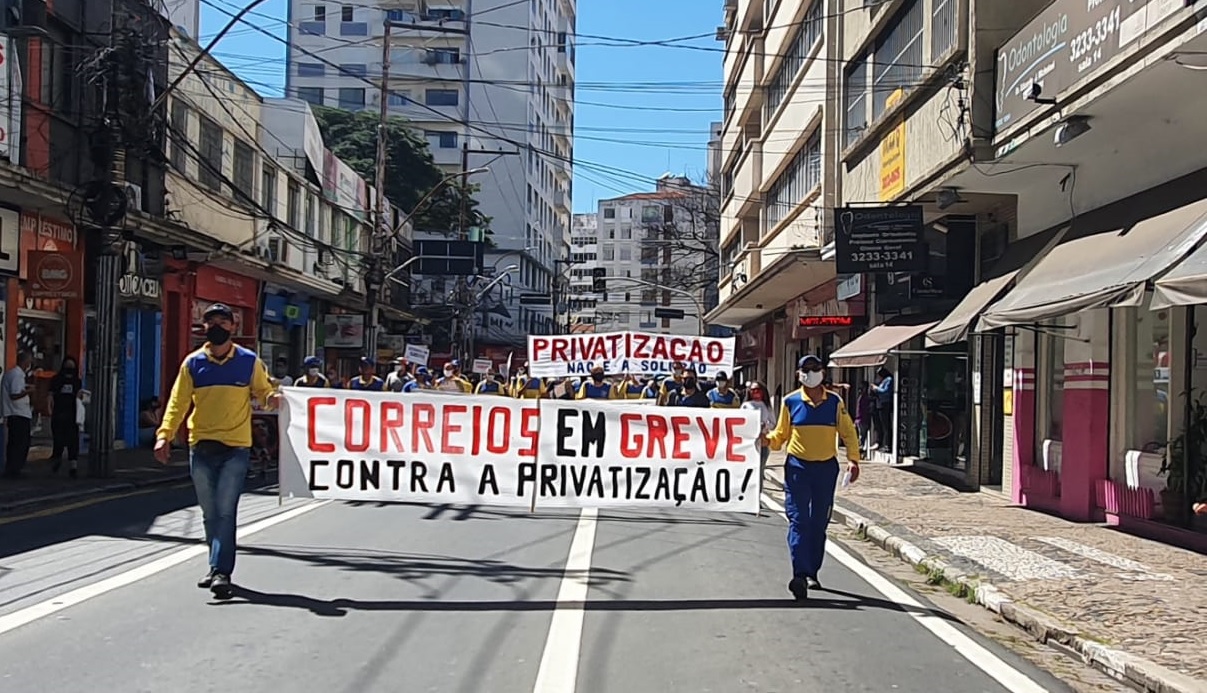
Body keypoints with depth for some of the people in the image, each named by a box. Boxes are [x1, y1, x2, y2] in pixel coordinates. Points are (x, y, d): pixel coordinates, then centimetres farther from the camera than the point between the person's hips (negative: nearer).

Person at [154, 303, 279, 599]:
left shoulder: (249, 361, 2)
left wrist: (271, 397, -15)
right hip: (201, 447, 3)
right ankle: (217, 567, 24)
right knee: (209, 513, 11)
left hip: (236, 447, -3)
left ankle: (221, 572, -10)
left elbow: (264, 390, 9)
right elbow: (177, 402, 4)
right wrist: (164, 435, -7)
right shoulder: (192, 363, 6)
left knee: (226, 511, -10)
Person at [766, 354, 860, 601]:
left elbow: (848, 432, 9)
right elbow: (780, 435, 6)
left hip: (826, 468, 2)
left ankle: (812, 572, 20)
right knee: (798, 521, -10)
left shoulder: (835, 402, 4)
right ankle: (800, 575, -15)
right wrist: (767, 439, -16)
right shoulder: (790, 402, 1)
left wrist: (853, 459, -3)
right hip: (798, 467, -2)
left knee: (819, 523, 9)